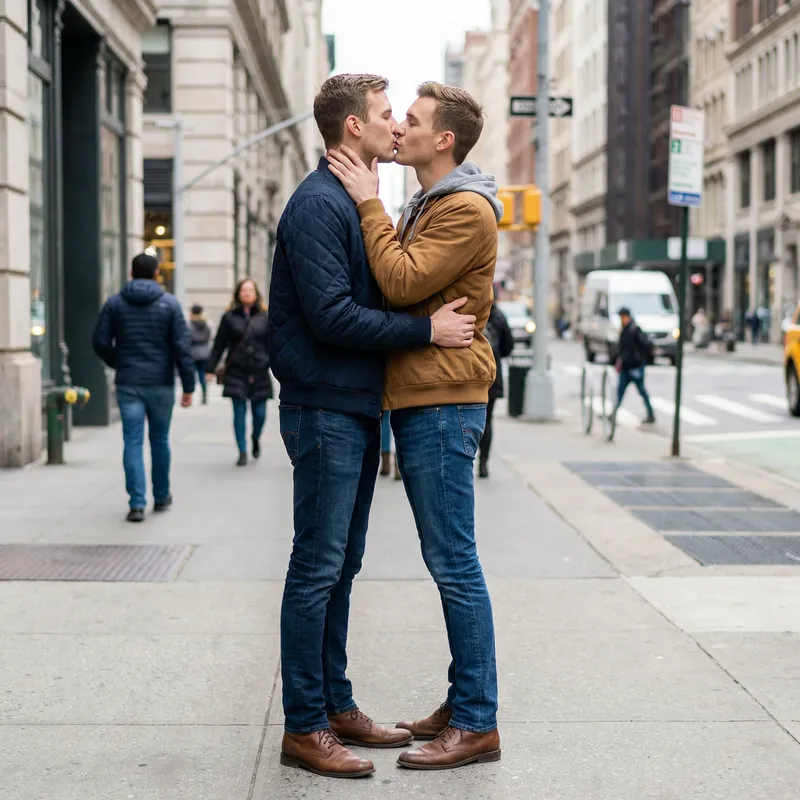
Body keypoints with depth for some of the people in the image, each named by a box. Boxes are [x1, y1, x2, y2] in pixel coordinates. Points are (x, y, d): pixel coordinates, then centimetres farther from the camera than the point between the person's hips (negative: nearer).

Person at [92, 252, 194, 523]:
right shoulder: (170, 304, -3)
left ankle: (137, 503, -8)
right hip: (161, 384, 0)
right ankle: (161, 497, 27)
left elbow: (100, 342, -1)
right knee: (160, 440, 14)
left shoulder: (114, 303, 1)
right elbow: (182, 347, -8)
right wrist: (188, 386, -5)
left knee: (132, 442, 0)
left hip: (128, 384, 0)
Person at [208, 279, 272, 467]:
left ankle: (255, 438, 34)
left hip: (259, 373, 1)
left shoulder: (264, 317, 6)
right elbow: (219, 344, 4)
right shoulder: (230, 317, 3)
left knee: (260, 413, 2)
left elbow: (272, 344, 8)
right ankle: (242, 452, 7)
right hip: (236, 373, -1)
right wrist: (211, 368, 1)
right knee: (239, 413, -2)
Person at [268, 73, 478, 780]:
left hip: (358, 409, 10)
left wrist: (449, 305, 8)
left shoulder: (357, 202, 18)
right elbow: (331, 315, -22)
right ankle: (304, 728, 2)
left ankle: (337, 707, 23)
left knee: (340, 566, 14)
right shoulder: (319, 204, -13)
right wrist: (427, 330, -18)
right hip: (326, 410, -10)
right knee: (318, 568, -5)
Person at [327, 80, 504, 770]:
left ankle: (477, 724, -2)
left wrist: (369, 205, -13)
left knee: (455, 562, -8)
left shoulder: (467, 210, -11)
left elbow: (402, 283, -20)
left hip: (443, 403, -10)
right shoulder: (424, 207, 22)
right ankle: (462, 705, 21)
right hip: (415, 401, 10)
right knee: (446, 560, 13)